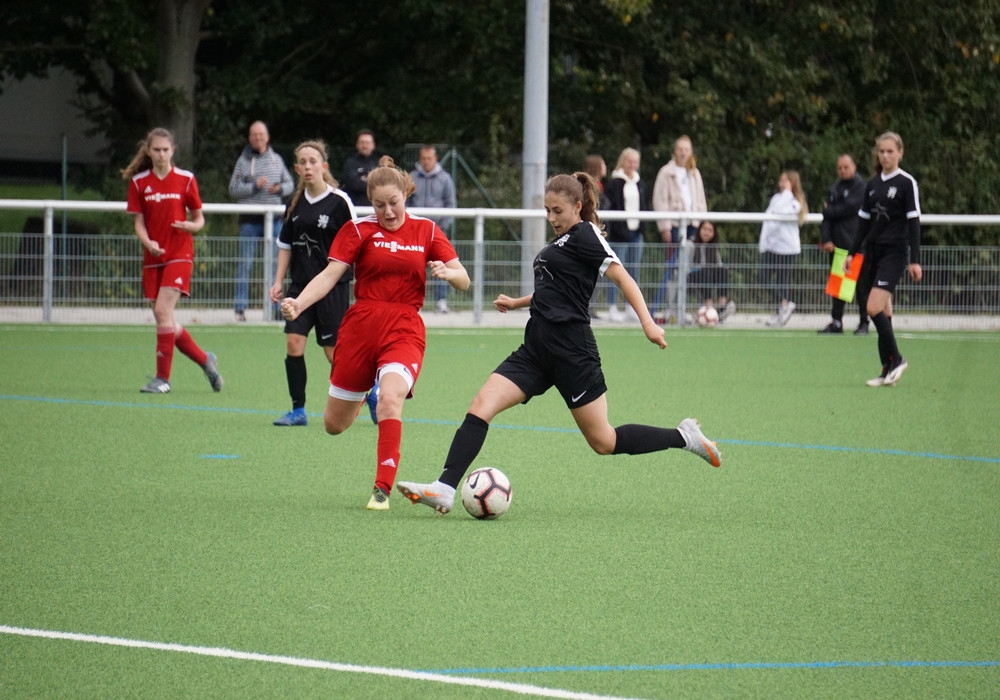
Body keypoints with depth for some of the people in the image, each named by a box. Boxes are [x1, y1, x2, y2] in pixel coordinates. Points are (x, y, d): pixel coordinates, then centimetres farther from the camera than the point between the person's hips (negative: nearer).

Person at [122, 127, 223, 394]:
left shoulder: (185, 180, -1)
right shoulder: (139, 182, 4)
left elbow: (199, 219, 6)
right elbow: (138, 222, 4)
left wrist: (191, 226, -17)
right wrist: (148, 242, -16)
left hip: (179, 255, -4)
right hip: (153, 258, 4)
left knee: (163, 311, -17)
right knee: (164, 319, 5)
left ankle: (163, 378, -11)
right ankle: (205, 360, 26)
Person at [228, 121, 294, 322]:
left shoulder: (276, 159, 11)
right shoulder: (243, 161, 1)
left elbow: (289, 183, 15)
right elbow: (233, 188, -4)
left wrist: (280, 188, -6)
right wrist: (255, 186, -16)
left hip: (273, 218, 3)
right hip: (250, 220, -3)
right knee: (245, 263, -3)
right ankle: (240, 307, 0)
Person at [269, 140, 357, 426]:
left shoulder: (339, 201, -9)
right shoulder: (296, 203, 7)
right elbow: (286, 245, 16)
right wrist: (279, 281, 10)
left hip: (333, 285, -5)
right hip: (301, 283, 5)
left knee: (334, 350, 0)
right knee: (294, 343, -7)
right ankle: (298, 411, -1)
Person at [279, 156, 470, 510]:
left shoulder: (426, 231, 8)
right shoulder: (359, 229, 3)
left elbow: (464, 281, 7)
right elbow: (330, 275, -6)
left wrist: (448, 272, -17)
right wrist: (298, 303, -23)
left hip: (404, 331, -1)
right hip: (360, 327, 1)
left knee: (390, 397, -31)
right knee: (334, 425, 8)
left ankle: (382, 489, -25)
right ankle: (361, 395, 47)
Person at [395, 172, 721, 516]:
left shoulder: (585, 235, -8)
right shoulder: (563, 240, 18)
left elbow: (622, 277, -17)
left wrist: (647, 322, -28)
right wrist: (516, 303, 27)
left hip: (572, 352, -9)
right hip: (538, 349, 9)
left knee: (604, 442, -1)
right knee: (480, 407, -9)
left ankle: (683, 437, 16)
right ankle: (444, 490, -16)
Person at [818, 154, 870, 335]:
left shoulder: (860, 186, -3)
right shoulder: (834, 189, 14)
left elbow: (849, 208, -14)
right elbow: (827, 216, 6)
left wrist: (829, 210, 2)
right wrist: (826, 239, -7)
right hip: (837, 244, 6)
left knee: (861, 285, -3)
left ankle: (863, 323, 2)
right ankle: (836, 322, 9)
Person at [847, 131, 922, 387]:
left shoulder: (906, 183, -5)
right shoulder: (872, 184, 12)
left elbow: (913, 222, -8)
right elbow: (864, 220, 18)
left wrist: (915, 260, -12)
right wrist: (852, 253, 13)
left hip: (895, 251, -7)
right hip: (874, 251, 7)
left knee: (874, 308, -17)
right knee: (883, 311, 6)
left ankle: (895, 360, -4)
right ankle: (889, 372, 9)